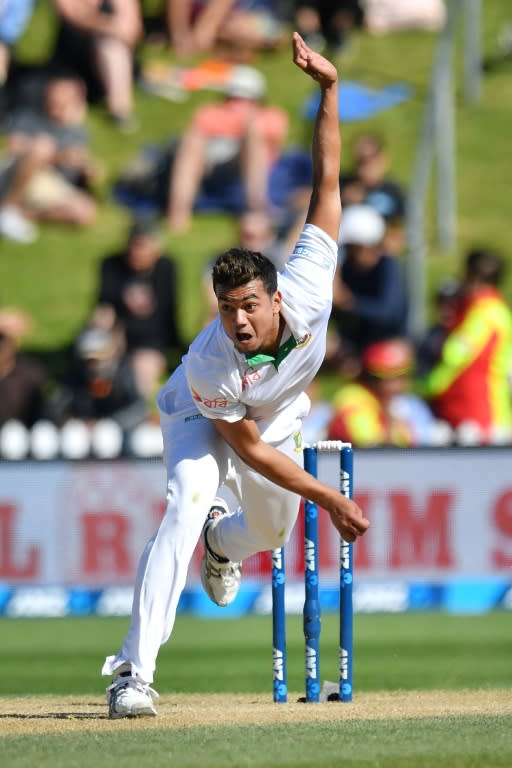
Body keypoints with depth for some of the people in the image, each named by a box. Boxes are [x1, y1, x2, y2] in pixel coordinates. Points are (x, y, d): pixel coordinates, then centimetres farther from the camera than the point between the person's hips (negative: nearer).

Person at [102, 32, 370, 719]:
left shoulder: (308, 288, -37)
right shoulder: (211, 365, -42)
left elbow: (326, 185, -30)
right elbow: (249, 450, -28)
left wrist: (329, 90, -38)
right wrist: (329, 499, -27)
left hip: (276, 416, 5)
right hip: (203, 419, -5)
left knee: (272, 531, 18)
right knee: (187, 504, -30)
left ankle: (221, 541, 59)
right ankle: (134, 671, -34)